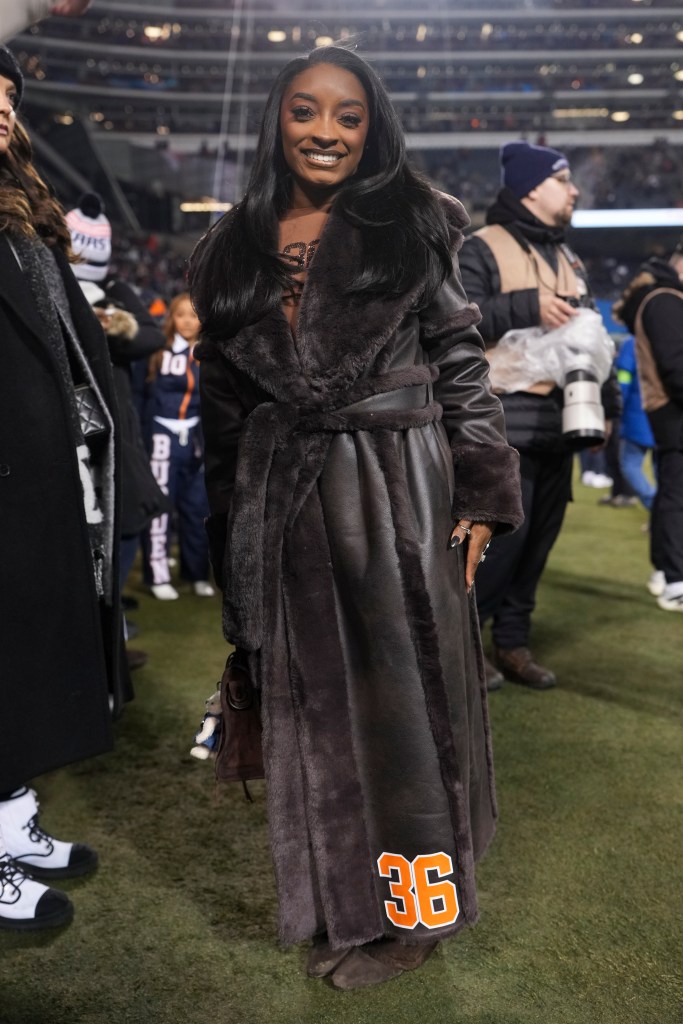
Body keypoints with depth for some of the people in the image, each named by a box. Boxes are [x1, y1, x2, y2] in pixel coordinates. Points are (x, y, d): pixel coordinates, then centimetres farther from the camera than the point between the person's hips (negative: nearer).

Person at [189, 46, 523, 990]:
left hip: (398, 491, -3)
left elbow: (462, 363, -1)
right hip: (282, 504, 4)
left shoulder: (412, 227, 2)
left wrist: (481, 495, -8)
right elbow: (223, 398, 12)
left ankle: (410, 908, 22)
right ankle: (337, 898, 29)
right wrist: (232, 534, 11)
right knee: (311, 701, 11)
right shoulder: (235, 247, 10)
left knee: (401, 694, 4)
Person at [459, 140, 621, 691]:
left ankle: (513, 643, 19)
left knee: (539, 537, 8)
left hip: (559, 422, 8)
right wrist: (527, 306, -18)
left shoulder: (569, 260, 22)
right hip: (506, 421, -7)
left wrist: (607, 400, 17)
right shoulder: (483, 248, -2)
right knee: (503, 533, -12)